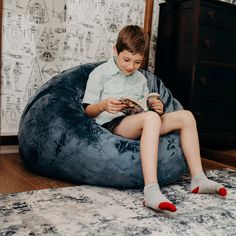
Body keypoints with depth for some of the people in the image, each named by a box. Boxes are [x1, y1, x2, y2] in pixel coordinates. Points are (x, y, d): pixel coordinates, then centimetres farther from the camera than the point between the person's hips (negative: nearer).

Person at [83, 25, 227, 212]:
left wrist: (157, 108, -2)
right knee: (150, 118, -38)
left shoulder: (141, 79, 21)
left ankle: (198, 179, -8)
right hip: (112, 124, -7)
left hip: (138, 124, 7)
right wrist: (103, 105, -22)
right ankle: (151, 190, -52)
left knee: (186, 116, -7)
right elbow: (88, 110, 0)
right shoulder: (100, 74, 3)